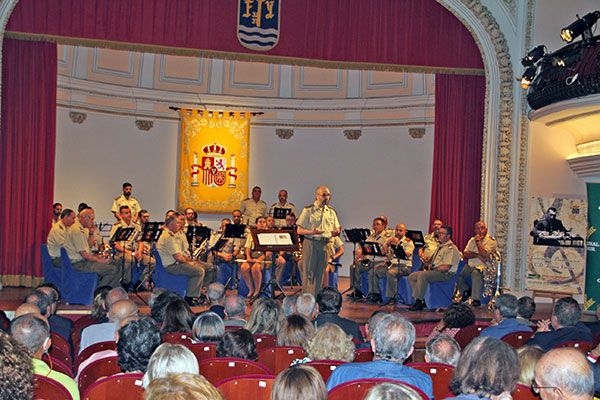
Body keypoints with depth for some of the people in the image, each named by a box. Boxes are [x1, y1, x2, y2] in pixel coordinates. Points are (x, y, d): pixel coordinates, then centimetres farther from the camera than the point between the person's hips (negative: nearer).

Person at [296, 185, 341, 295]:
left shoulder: (331, 212, 14)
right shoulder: (308, 210, 0)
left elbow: (335, 231, 16)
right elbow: (299, 230, -4)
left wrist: (336, 232, -9)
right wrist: (311, 232, -22)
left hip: (325, 245, 4)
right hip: (311, 243, -4)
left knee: (320, 274, 8)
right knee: (308, 273, -4)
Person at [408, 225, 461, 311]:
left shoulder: (451, 248, -10)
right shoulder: (440, 246, 20)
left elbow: (446, 267, -20)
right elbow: (431, 261, 31)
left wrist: (432, 268, -11)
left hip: (446, 274, -10)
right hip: (434, 272, 10)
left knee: (422, 275, -32)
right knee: (411, 277, -1)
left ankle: (418, 302, -26)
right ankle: (422, 300, -7)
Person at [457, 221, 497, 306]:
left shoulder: (491, 241, 0)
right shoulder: (472, 240, 17)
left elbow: (484, 254, -16)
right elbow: (465, 254, 4)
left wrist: (478, 241, -9)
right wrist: (478, 255, -11)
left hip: (481, 266, -7)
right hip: (470, 265, 7)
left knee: (476, 273, -36)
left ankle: (476, 299, -31)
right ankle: (466, 291, 14)